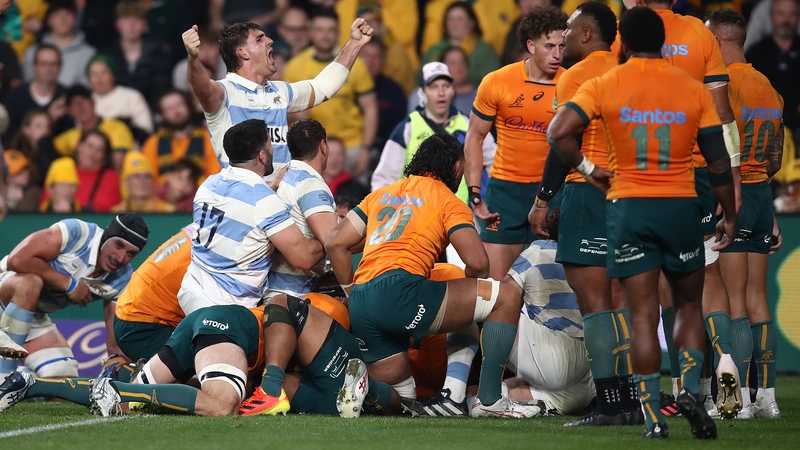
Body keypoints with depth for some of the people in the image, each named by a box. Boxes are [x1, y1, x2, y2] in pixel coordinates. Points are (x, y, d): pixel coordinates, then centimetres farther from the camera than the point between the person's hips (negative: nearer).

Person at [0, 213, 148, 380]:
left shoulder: (123, 280, -6)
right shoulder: (76, 233, -25)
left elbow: (116, 341, -4)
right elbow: (17, 259, -32)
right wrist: (70, 284, -26)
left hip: (35, 317, 6)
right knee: (29, 284, -39)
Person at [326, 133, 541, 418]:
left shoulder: (382, 194, 26)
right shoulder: (448, 201, 8)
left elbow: (335, 244, 22)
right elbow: (477, 262, -3)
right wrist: (470, 295, 17)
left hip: (360, 309, 7)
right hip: (400, 291, -7)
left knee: (401, 399, 24)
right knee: (507, 298, -2)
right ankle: (489, 400, -8)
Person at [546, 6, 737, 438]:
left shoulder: (604, 86, -2)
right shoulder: (693, 90, 2)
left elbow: (558, 132, -13)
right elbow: (719, 161, 3)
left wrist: (586, 167, 3)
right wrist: (729, 217, 12)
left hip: (628, 208, -1)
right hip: (681, 206, 1)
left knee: (643, 314, 1)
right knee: (688, 306, 16)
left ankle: (654, 417, -4)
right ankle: (690, 389, -5)